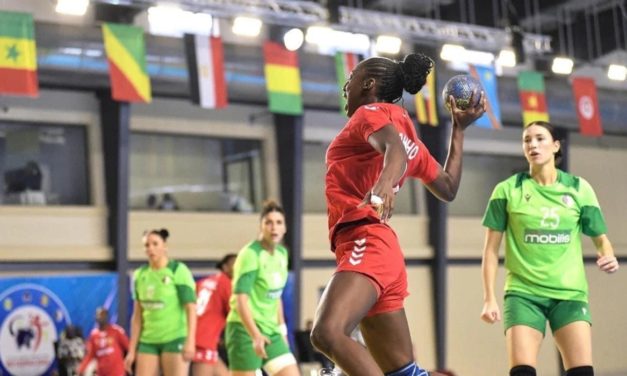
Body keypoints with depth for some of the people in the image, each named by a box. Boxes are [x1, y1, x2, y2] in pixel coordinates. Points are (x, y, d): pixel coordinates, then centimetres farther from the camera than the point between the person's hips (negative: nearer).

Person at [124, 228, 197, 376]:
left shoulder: (178, 270, -7)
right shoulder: (140, 275, 9)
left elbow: (191, 308, -12)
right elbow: (137, 316, 12)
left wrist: (190, 341, -22)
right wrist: (132, 350, 9)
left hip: (175, 339, -5)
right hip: (148, 341, 5)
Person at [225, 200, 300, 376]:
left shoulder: (282, 253, 9)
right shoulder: (250, 254, -15)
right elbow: (241, 300, -23)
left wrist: (281, 329, 20)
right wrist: (255, 335, -32)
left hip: (271, 331, 8)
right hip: (245, 330, -8)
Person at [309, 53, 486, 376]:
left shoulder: (372, 112, 1)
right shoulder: (403, 130, 23)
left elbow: (396, 151, -22)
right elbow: (448, 188, 28)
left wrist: (384, 184, -44)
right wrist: (459, 129, 38)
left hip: (366, 242, -10)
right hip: (381, 251, 10)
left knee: (327, 333, -29)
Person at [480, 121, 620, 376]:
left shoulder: (579, 188, 4)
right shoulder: (507, 190, 0)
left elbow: (600, 238, 10)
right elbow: (491, 248, 2)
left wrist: (608, 257, -13)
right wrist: (489, 298, -4)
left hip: (569, 292, 2)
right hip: (523, 292, -1)